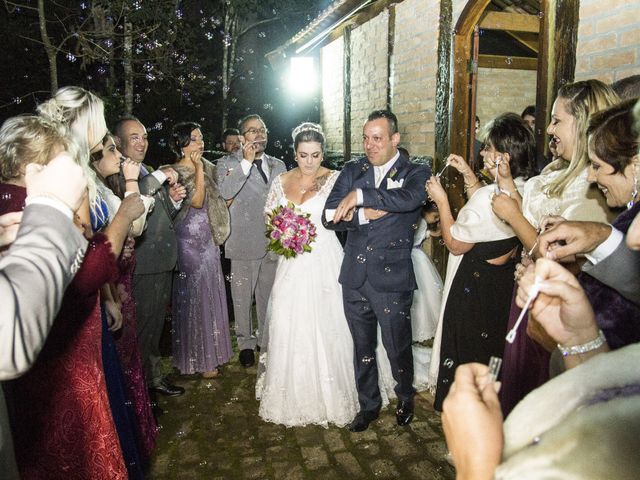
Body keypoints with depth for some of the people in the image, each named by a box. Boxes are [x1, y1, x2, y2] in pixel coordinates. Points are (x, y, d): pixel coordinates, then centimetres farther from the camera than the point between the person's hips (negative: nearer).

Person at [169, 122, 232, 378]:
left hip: (209, 239, 7)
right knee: (194, 295, 1)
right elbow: (197, 201, -23)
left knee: (210, 293, 14)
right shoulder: (176, 171, -12)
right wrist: (199, 169, -21)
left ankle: (209, 350, 28)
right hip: (190, 240, -7)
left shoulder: (208, 166, 10)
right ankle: (198, 358, 14)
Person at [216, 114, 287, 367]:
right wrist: (246, 162, -23)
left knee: (268, 296, 16)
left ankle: (267, 340, 34)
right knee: (242, 297, 8)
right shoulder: (228, 163, -3)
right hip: (245, 242, -4)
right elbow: (226, 192, -22)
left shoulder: (278, 165, 11)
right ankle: (246, 343, 27)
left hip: (273, 242, 4)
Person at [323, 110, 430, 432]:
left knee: (398, 348, 10)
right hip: (354, 278, 4)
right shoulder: (352, 171, 6)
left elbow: (409, 198, -27)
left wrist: (360, 196, -24)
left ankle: (405, 398, 40)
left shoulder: (416, 173, -3)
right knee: (362, 348, 17)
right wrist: (365, 214, -18)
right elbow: (329, 217, -3)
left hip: (393, 278, -3)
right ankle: (368, 405, 38)